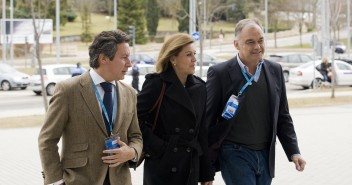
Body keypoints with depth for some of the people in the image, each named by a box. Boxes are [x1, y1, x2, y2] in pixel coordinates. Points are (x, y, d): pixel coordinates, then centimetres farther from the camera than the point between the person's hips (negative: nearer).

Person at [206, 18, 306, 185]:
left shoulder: (275, 71, 6)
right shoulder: (219, 73, -8)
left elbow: (283, 117, 12)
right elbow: (208, 119, -5)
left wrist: (293, 152, 4)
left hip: (266, 156, 5)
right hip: (235, 154, -5)